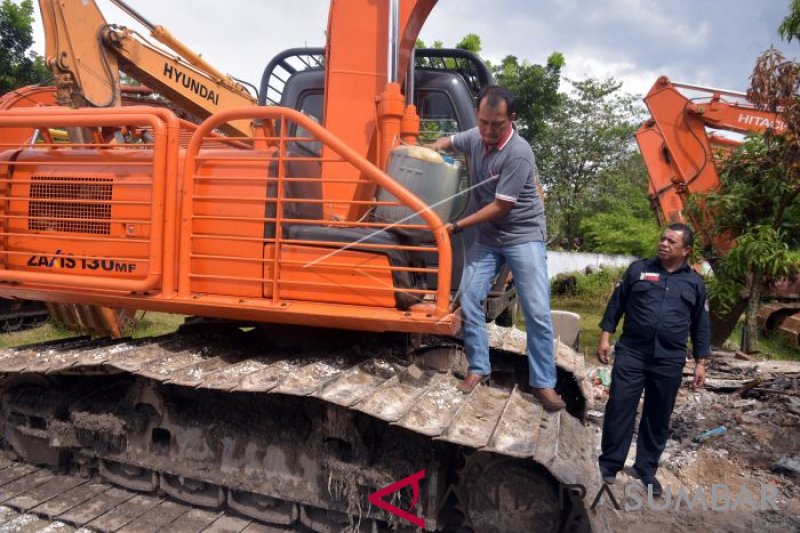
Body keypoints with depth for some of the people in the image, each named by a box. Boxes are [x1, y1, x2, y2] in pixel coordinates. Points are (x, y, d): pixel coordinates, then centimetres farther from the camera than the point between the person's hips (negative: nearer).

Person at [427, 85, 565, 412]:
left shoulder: (518, 154, -23)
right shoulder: (476, 137, -2)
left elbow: (500, 207, -22)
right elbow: (447, 142, 21)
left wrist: (457, 227, -19)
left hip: (523, 237, -6)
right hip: (487, 238, 6)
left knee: (537, 311, -6)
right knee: (468, 300, -1)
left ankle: (543, 382, 8)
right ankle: (478, 368, 15)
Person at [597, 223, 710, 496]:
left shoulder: (695, 283, 8)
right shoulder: (639, 269, 4)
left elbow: (701, 325, 12)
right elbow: (616, 304, 6)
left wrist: (700, 362, 9)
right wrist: (605, 337, -1)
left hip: (669, 361, 2)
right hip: (631, 353, -1)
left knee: (658, 417, 10)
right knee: (619, 408, 0)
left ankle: (646, 469, 25)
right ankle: (609, 464, 13)